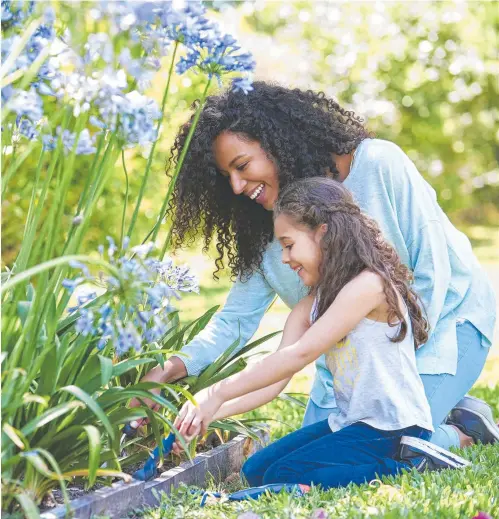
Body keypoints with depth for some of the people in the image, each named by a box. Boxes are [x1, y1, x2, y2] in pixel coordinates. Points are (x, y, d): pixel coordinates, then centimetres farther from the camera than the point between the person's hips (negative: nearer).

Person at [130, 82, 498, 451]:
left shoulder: (378, 165, -23)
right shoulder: (264, 230, -7)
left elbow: (433, 273, -20)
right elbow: (235, 321, -8)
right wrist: (174, 368, -26)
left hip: (444, 317, -6)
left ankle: (464, 431, 6)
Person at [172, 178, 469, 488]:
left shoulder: (368, 285, -19)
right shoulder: (310, 307, 8)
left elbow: (300, 355, -24)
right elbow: (274, 381, 0)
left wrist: (218, 394, -21)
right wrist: (211, 412, -15)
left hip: (394, 429, -10)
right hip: (350, 422, 10)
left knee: (284, 477, -16)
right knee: (257, 471, 11)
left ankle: (409, 460, -8)